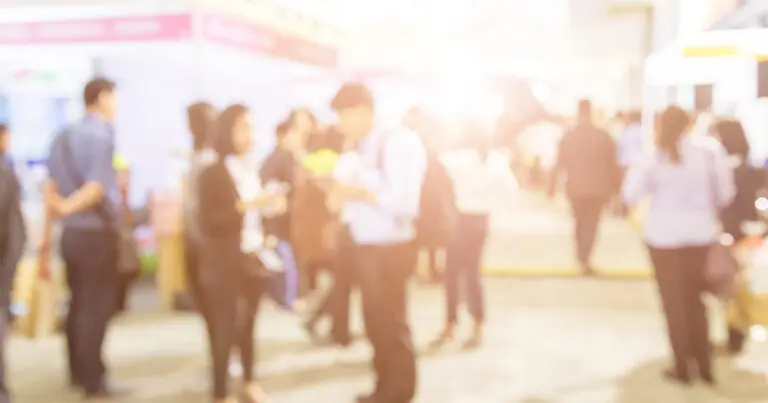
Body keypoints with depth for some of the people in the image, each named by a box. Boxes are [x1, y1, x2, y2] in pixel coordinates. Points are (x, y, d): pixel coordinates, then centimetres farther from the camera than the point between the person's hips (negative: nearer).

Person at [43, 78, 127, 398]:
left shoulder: (63, 137, 7)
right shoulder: (102, 136, -15)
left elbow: (51, 187, 8)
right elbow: (95, 189, -23)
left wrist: (47, 231, 10)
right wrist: (67, 207, -11)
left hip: (72, 232, 8)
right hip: (96, 233, -7)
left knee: (79, 304, 17)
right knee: (97, 307, 1)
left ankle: (78, 372, 26)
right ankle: (93, 381, 8)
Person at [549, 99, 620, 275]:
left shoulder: (568, 137, -5)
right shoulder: (604, 136, -7)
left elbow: (560, 164, -3)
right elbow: (613, 164, -3)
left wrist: (553, 186, 6)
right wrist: (614, 186, 8)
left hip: (576, 188, 1)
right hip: (598, 188, -1)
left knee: (580, 222, 18)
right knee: (591, 224, 5)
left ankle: (582, 256, 27)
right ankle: (584, 258, -5)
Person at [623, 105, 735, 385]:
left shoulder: (653, 156, -6)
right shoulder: (710, 148, -5)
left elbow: (630, 195, -8)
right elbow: (725, 191, -3)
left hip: (664, 233, -2)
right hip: (701, 231, 2)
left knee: (673, 301, 10)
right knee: (694, 299, 17)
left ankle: (683, 367, 12)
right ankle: (704, 365, 19)